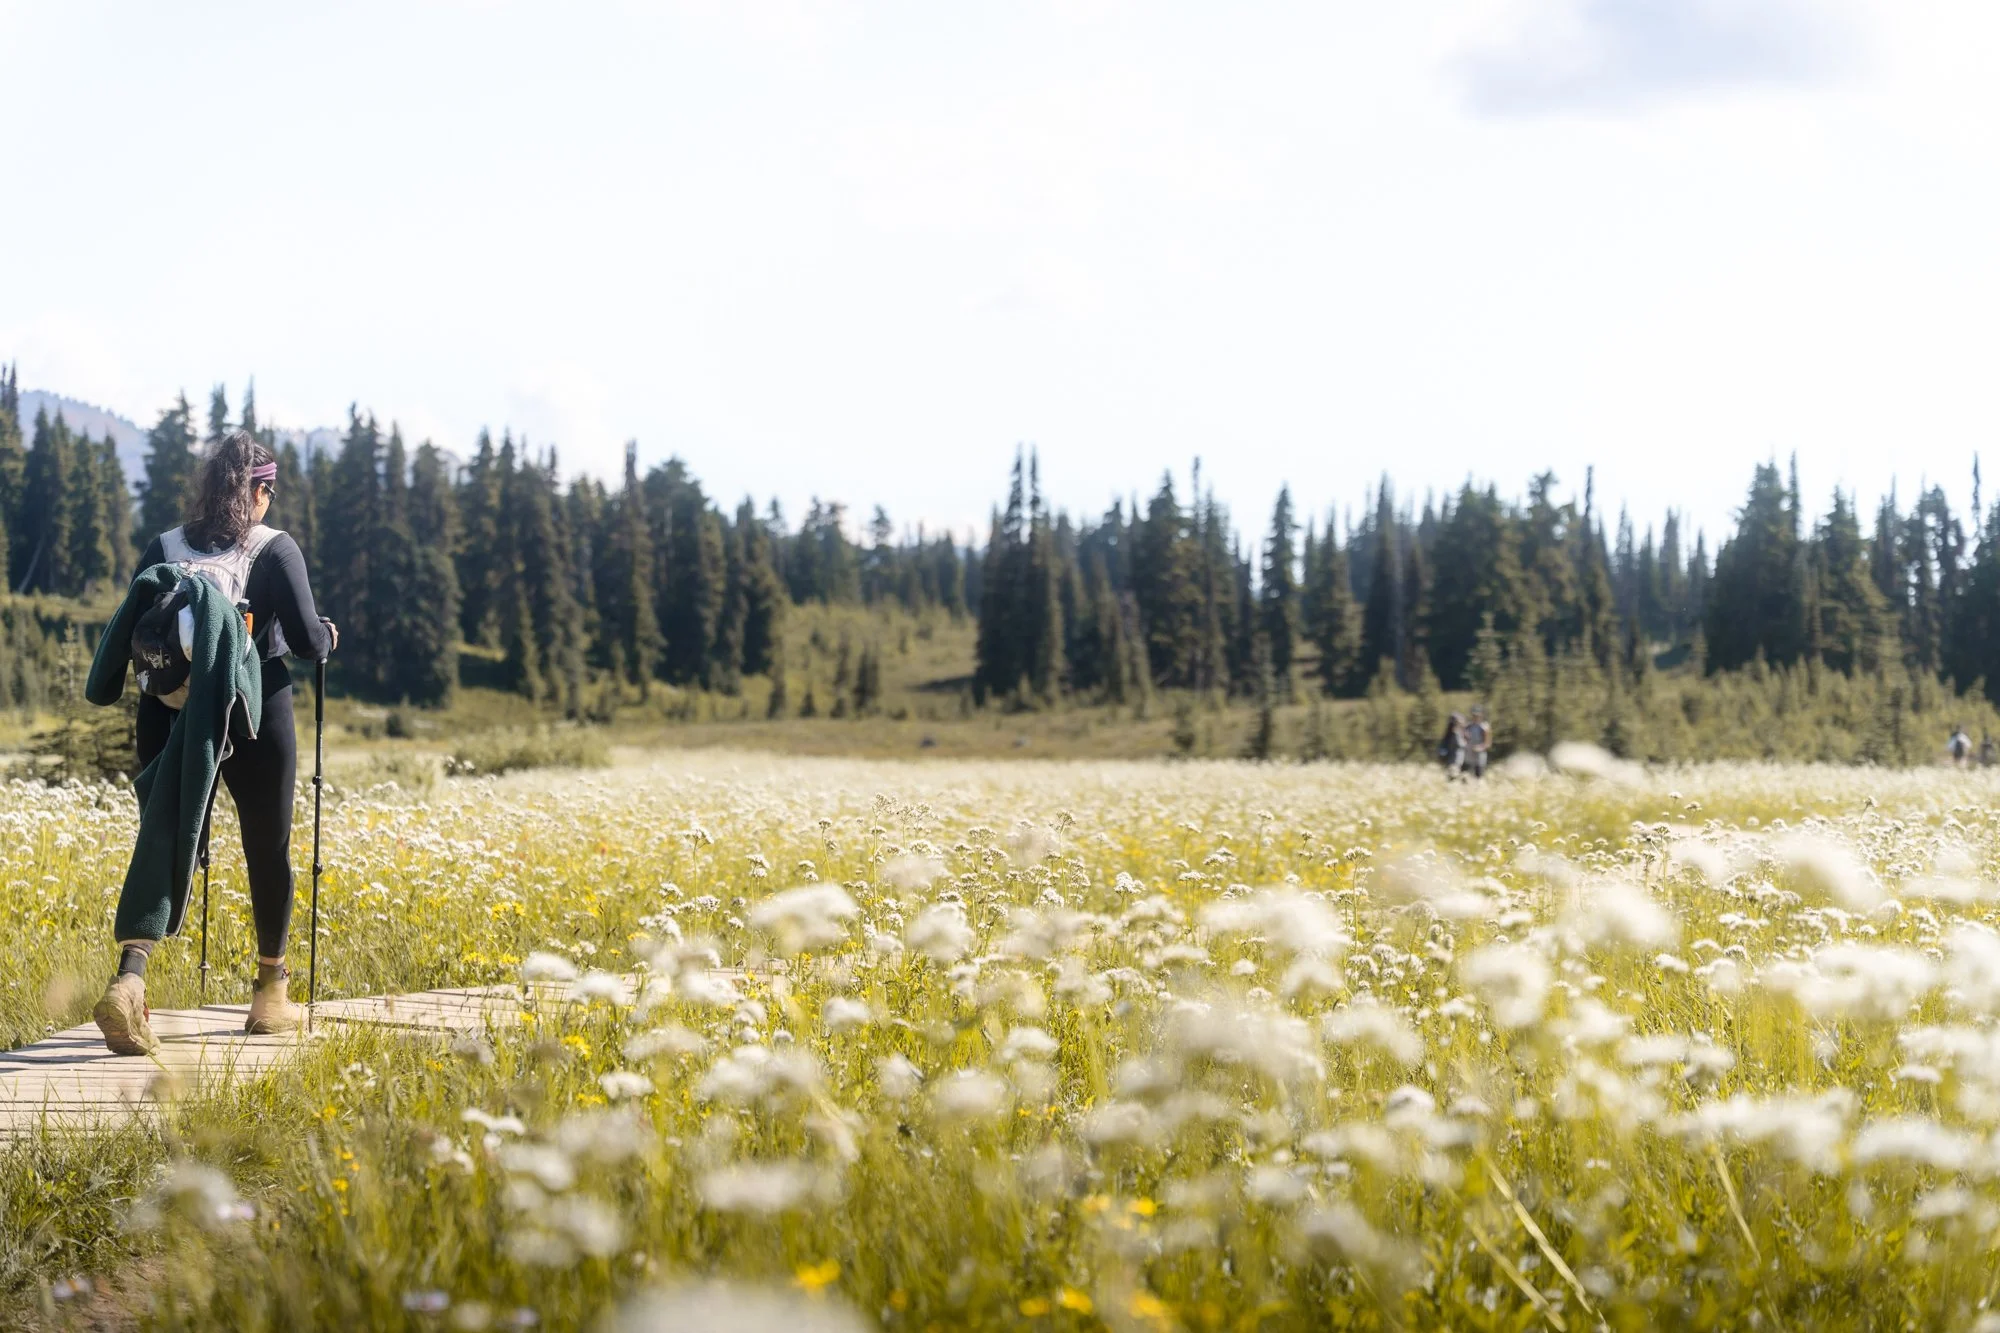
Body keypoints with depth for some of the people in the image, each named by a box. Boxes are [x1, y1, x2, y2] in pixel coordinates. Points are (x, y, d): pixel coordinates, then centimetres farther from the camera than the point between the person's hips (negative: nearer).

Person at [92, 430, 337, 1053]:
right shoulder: (276, 550, -8)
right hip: (258, 720, -3)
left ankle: (129, 975, -21)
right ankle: (270, 994, 26)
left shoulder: (163, 551, 3)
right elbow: (307, 641, -12)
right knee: (268, 851, 13)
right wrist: (330, 635, 11)